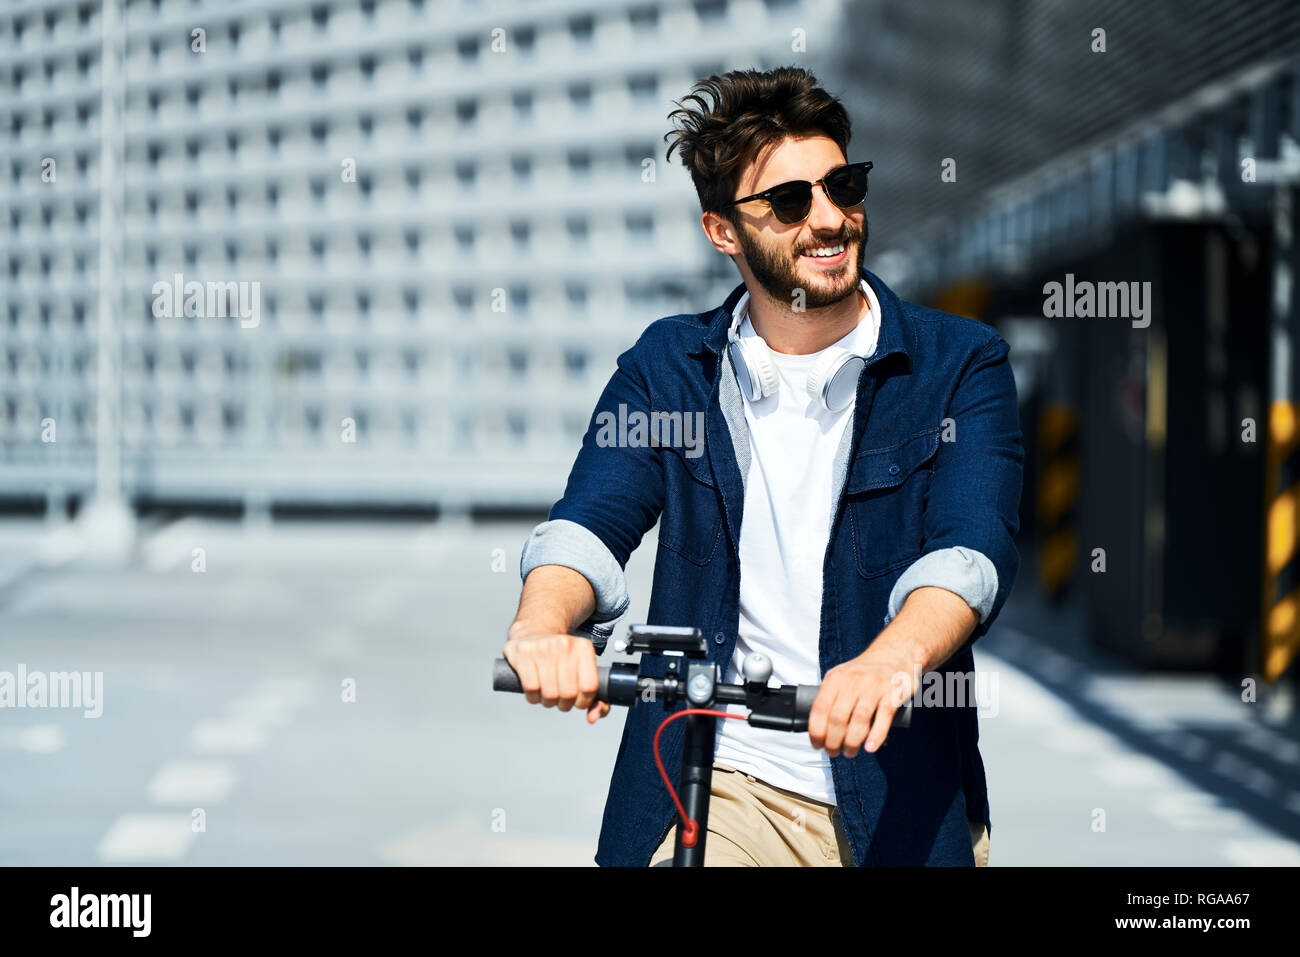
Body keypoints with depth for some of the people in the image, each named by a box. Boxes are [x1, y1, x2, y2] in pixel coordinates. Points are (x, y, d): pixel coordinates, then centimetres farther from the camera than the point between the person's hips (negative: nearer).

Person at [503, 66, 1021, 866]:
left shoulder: (960, 365, 1)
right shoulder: (668, 366, 8)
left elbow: (973, 545, -14)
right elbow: (591, 520, -6)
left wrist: (894, 658, -36)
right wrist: (543, 626, -29)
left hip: (901, 801, 0)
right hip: (725, 791, 1)